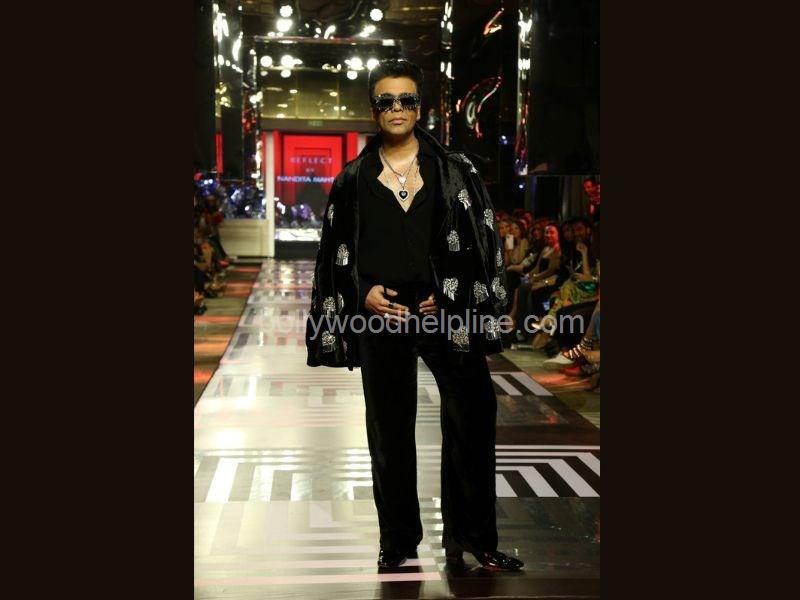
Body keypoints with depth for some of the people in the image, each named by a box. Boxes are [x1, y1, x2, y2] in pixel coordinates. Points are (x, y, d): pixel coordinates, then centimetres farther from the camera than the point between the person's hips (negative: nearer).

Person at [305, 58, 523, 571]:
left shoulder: (455, 170, 5)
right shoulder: (354, 180, 9)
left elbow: (483, 241, 4)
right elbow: (336, 251, 12)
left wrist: (451, 298, -7)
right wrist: (362, 294, -4)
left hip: (448, 314, -1)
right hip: (381, 317, 1)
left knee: (472, 423, -4)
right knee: (390, 433, 7)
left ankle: (472, 538, 10)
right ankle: (398, 543, 19)